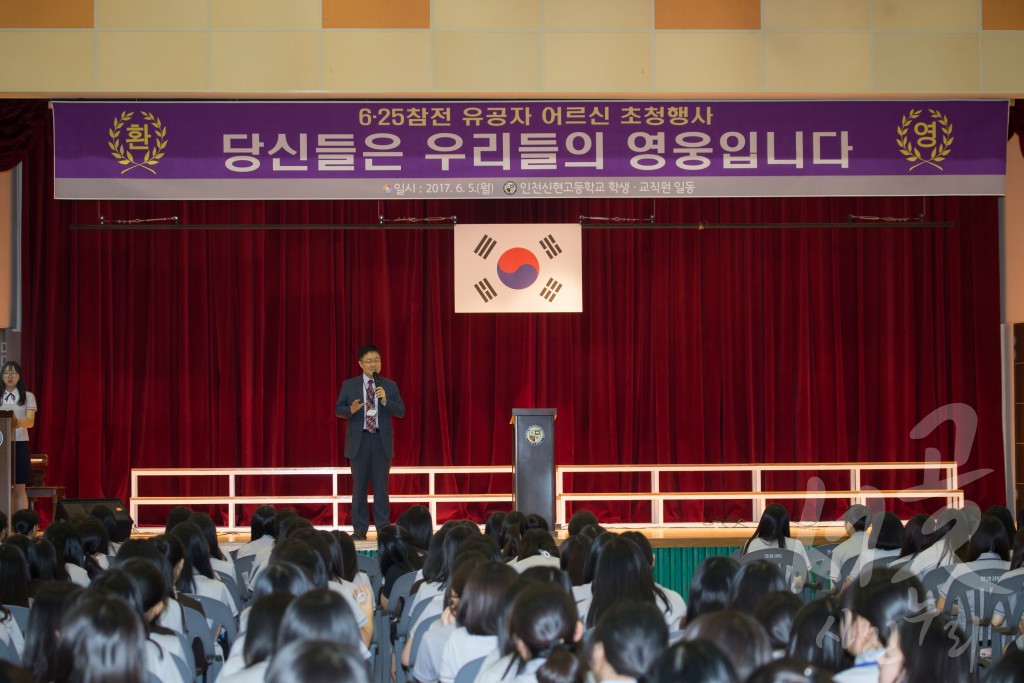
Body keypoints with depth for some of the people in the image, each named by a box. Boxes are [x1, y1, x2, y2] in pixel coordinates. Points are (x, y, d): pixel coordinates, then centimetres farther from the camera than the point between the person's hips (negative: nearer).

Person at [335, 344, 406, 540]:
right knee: (359, 485, 3)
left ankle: (383, 528, 5)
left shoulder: (390, 386, 6)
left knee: (381, 485, 1)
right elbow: (338, 409, 4)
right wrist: (351, 410, -17)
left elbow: (401, 412, 0)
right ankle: (360, 529, 8)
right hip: (359, 440, 0)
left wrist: (385, 400, -17)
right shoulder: (349, 385, 5)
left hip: (381, 440, 0)